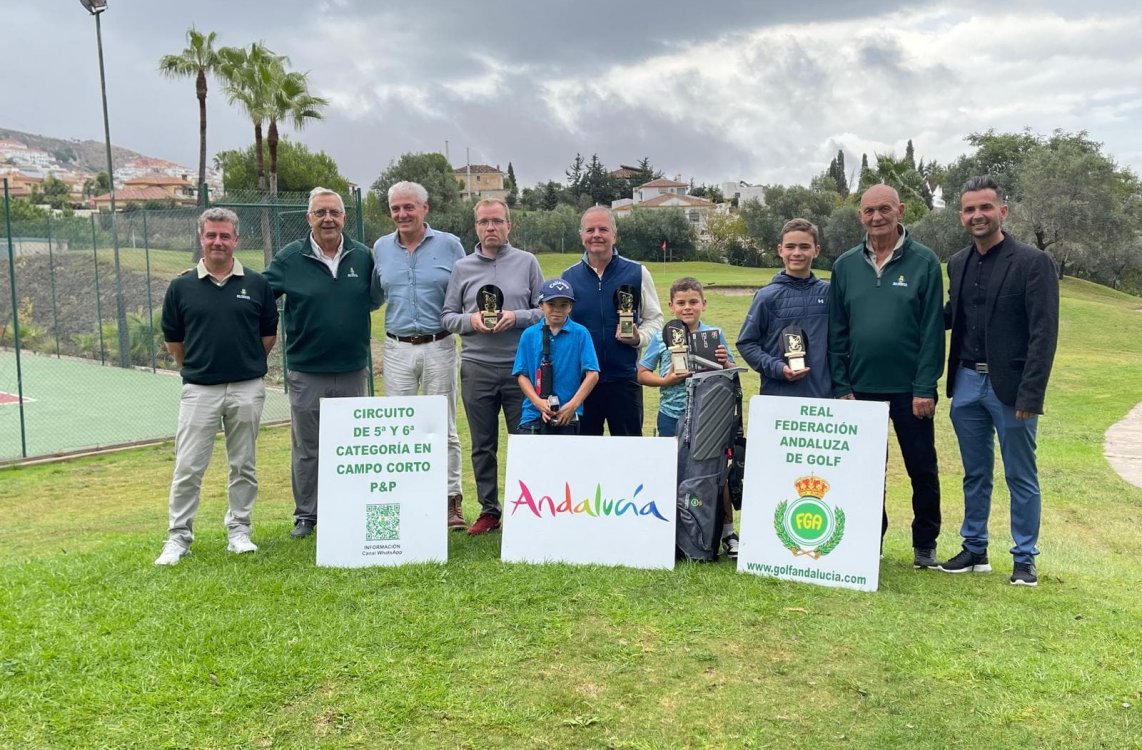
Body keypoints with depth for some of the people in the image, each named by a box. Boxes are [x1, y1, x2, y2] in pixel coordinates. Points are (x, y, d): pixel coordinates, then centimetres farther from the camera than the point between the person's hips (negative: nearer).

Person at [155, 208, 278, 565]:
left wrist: (246, 362, 11)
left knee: (243, 466, 10)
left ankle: (239, 530, 22)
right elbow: (173, 340, 11)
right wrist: (197, 365, 13)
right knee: (187, 468, 1)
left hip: (247, 388, 1)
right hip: (199, 389, 0)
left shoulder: (256, 284, 2)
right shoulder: (181, 286, 2)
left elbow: (269, 334, 11)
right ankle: (178, 536, 13)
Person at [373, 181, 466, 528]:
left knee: (443, 428, 4)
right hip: (397, 349, 3)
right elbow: (373, 297, 20)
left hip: (439, 346, -2)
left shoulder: (449, 245, 1)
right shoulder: (381, 248, 10)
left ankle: (450, 499, 13)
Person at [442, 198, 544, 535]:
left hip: (521, 366, -1)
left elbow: (545, 310, 4)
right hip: (477, 367, 2)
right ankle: (488, 510, 20)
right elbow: (447, 316, 9)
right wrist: (470, 320, -10)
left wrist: (516, 317, -12)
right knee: (483, 445, 9)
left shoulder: (527, 262, 5)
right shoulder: (462, 267, 9)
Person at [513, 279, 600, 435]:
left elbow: (592, 374, -5)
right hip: (533, 415, 1)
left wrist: (573, 404, -13)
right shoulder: (529, 335, 4)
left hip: (569, 416, -1)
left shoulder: (580, 334, -2)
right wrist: (538, 402, -11)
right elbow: (522, 375, 3)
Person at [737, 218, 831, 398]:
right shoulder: (767, 296, -4)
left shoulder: (828, 292, 5)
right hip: (777, 395, -3)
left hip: (820, 394, 3)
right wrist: (776, 368, -14)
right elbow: (746, 343, -2)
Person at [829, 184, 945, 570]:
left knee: (922, 470, 8)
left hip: (910, 389, -2)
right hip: (861, 388, 2)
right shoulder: (845, 265, 5)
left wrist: (925, 387, -11)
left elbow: (932, 329, -6)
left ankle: (925, 545, 24)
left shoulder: (923, 261, -3)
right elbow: (837, 332, 6)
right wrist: (841, 386, 0)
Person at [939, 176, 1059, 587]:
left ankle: (1024, 559, 20)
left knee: (1020, 478, 7)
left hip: (1009, 387, -5)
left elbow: (1044, 333, -13)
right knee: (975, 475, 15)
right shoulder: (958, 263, 8)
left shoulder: (1032, 262, -10)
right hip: (967, 383, 5)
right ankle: (974, 550, 28)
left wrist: (1029, 395, -18)